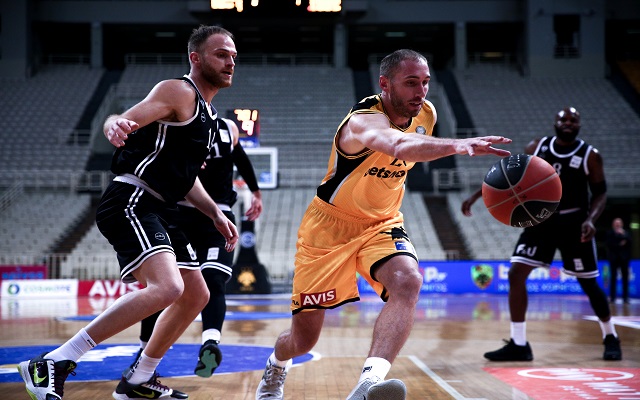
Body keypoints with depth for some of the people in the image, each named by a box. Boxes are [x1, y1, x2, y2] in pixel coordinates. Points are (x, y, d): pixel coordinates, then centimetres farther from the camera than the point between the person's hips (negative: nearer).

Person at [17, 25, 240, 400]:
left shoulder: (208, 113, 21)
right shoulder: (179, 91, -8)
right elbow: (123, 121, -22)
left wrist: (216, 214, 22)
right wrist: (116, 124, -45)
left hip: (159, 211, 11)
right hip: (131, 202, -11)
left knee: (196, 296, 15)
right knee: (166, 287, -28)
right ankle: (53, 364, -25)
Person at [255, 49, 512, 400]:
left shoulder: (426, 114, -6)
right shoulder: (364, 121, -30)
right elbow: (399, 147, -55)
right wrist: (455, 145, -70)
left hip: (381, 224, 5)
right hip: (330, 226, -4)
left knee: (408, 283, -32)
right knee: (302, 340, 5)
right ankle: (276, 367, 42)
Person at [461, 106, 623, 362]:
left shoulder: (590, 156, -9)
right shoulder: (538, 147, -1)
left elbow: (600, 194, -5)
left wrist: (590, 220, -24)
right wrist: (476, 196, -2)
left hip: (573, 225, -3)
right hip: (541, 220, 3)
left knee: (589, 284, 3)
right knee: (516, 274, -10)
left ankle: (610, 338, 27)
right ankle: (518, 345, -4)